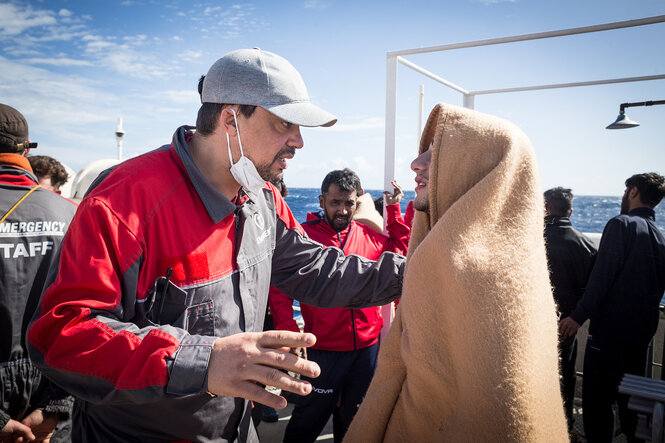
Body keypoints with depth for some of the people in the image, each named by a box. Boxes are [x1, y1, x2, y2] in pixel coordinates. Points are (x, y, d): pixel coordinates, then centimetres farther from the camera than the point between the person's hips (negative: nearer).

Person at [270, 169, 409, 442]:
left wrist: (394, 209, 7)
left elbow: (401, 248, 16)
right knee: (309, 420, 11)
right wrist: (289, 330, -20)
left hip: (368, 346, 4)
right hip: (324, 349, -4)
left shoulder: (368, 235, 3)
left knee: (355, 419, 22)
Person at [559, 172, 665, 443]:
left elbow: (602, 275, -19)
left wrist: (579, 315, -17)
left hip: (610, 330, -8)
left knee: (597, 400, -1)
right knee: (630, 399, 18)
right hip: (642, 333, 8)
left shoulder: (621, 224, -10)